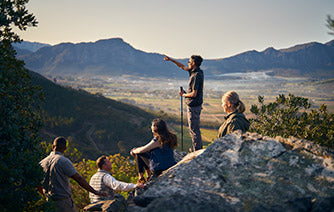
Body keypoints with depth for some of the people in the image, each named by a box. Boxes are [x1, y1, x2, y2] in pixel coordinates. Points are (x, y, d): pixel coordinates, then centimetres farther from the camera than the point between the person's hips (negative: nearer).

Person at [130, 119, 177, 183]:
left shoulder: (158, 140, -22)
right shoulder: (169, 137, 3)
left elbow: (142, 150, -14)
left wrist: (133, 151, 8)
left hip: (159, 169, -8)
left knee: (139, 154, 3)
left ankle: (141, 177, 7)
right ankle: (149, 175, 26)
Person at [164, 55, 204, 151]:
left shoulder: (197, 75, -21)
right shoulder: (194, 71, 7)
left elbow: (194, 94, -24)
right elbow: (182, 67, 22)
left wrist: (184, 94, -7)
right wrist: (171, 59, 20)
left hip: (193, 106, -10)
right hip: (195, 105, 10)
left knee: (193, 129, -3)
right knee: (195, 128, 19)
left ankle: (197, 150, 3)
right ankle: (198, 148, 29)